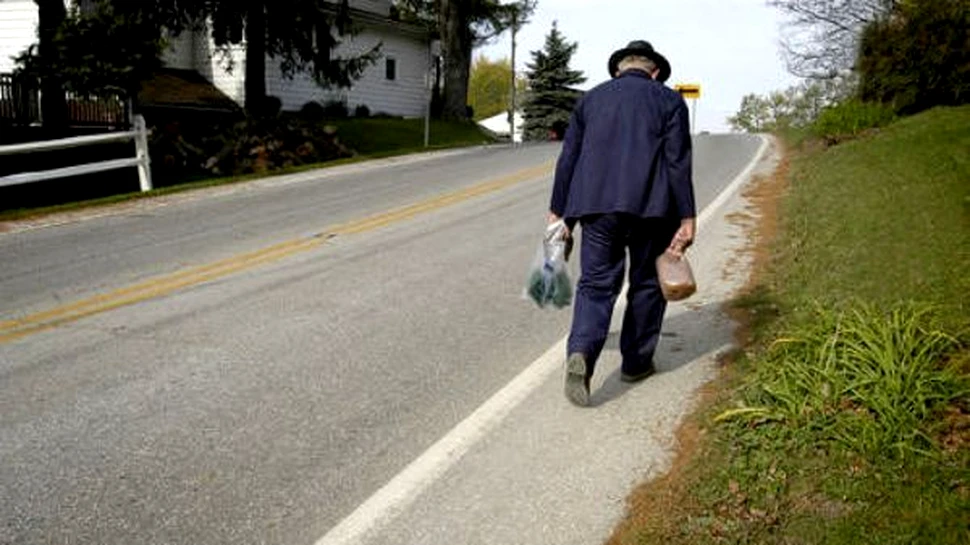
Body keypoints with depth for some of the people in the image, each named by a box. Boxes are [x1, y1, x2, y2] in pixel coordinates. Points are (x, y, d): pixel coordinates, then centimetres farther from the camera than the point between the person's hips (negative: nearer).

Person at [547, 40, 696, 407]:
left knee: (596, 283, 4)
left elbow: (568, 160, 11)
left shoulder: (591, 99, 15)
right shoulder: (669, 101, 7)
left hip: (597, 205, 2)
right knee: (647, 283, 13)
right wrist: (686, 218, -2)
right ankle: (636, 362, 22)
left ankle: (581, 353, -18)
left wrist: (558, 212, 15)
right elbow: (678, 163, -2)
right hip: (651, 207, -2)